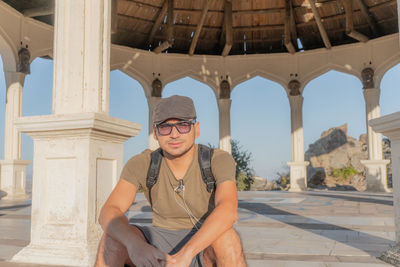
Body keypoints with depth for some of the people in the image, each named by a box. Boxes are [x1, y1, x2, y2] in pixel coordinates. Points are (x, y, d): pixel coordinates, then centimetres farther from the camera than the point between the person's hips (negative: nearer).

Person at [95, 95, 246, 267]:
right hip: (161, 246, 3)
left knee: (226, 236, -37)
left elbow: (228, 210, -36)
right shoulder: (141, 164, -12)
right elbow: (108, 213, -24)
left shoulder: (219, 160, -18)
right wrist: (134, 244, -45)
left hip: (209, 248, -2)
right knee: (111, 238, -26)